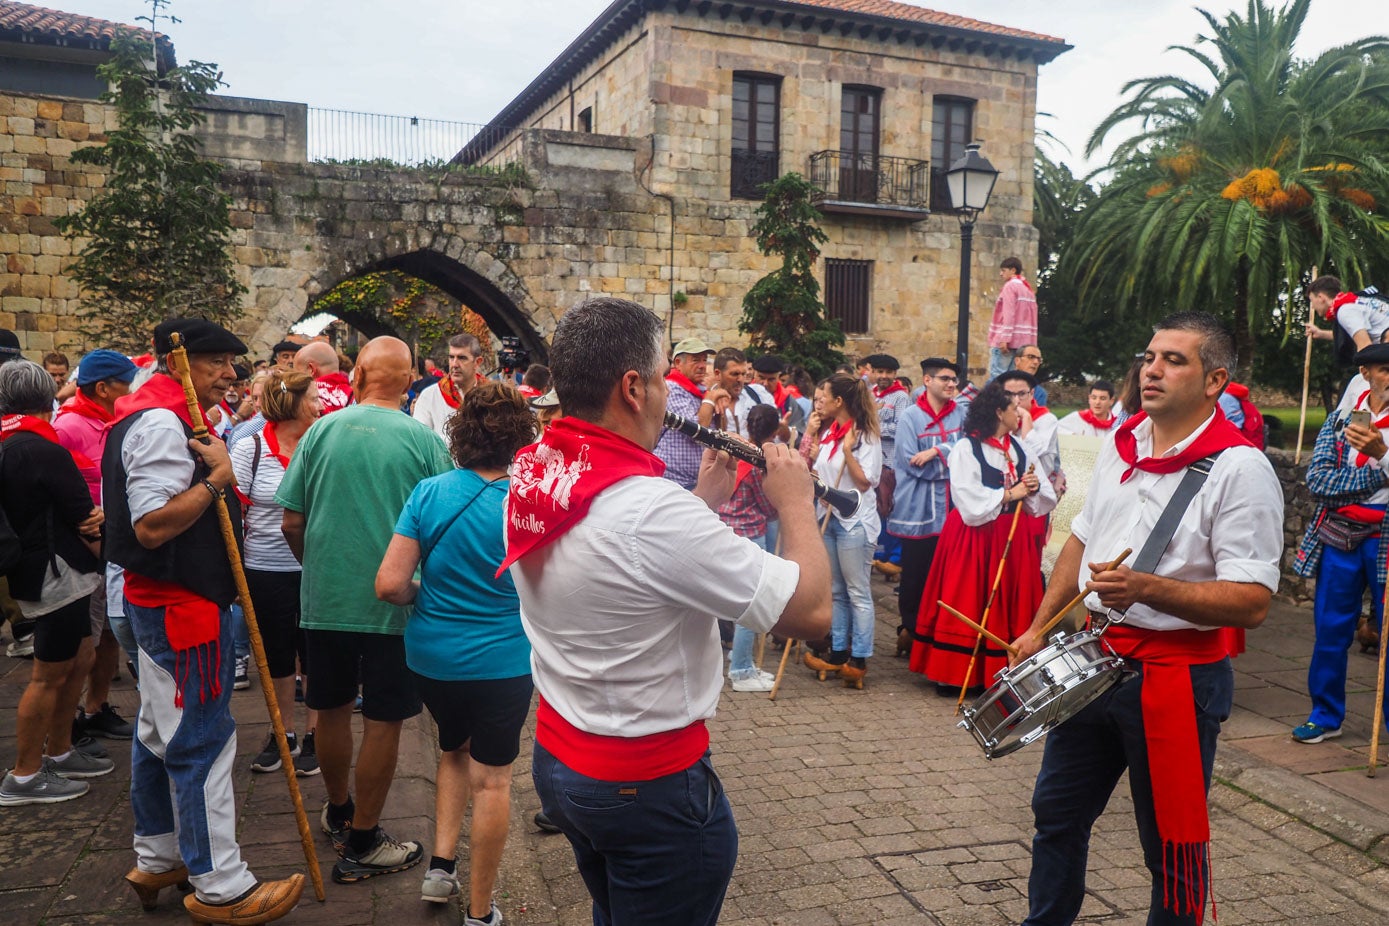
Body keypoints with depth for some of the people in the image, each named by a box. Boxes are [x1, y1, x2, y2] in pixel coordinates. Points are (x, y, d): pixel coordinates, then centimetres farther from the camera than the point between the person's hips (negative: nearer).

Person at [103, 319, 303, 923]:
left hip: (159, 601, 11)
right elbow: (151, 526, -28)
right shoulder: (160, 424, -20)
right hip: (182, 606, -11)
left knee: (161, 733, 19)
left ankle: (157, 860, 33)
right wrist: (217, 478, -21)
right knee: (203, 741, -4)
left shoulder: (163, 419, 15)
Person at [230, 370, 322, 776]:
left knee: (315, 655, 9)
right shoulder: (250, 450, -6)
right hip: (265, 571, 0)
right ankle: (284, 734, 30)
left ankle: (313, 736, 24)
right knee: (276, 655, 14)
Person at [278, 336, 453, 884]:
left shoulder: (320, 432, -4)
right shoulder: (425, 440, -11)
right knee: (383, 721, 7)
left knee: (332, 709, 19)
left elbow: (291, 523, -1)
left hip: (325, 597, 3)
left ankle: (338, 813, 39)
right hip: (395, 602, -3)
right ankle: (362, 843, 17)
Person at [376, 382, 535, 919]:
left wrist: (426, 595, 9)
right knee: (491, 778, 10)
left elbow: (389, 584, -11)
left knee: (454, 750, 28)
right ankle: (479, 911, 21)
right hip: (503, 661, -3)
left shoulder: (428, 494, -8)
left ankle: (441, 866, 24)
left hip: (431, 656, 3)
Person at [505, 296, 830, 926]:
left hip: (555, 757, 8)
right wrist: (797, 503, -11)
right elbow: (812, 611, -26)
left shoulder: (531, 476, -5)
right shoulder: (653, 508, -31)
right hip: (651, 786, -8)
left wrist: (702, 500, 5)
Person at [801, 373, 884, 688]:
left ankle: (859, 659, 5)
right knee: (836, 591, 13)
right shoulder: (828, 432, 10)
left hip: (854, 522, -8)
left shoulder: (865, 435, -10)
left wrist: (848, 451, -22)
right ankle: (838, 654, 22)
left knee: (858, 592, -1)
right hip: (829, 518, 8)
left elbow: (864, 482, -14)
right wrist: (809, 433, 5)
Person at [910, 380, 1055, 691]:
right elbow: (970, 505, -17)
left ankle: (1001, 671, 16)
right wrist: (1009, 494, -14)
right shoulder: (965, 449, -8)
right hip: (973, 537, -5)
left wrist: (1033, 489, -12)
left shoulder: (1020, 448, 9)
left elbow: (1046, 500, 9)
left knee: (1008, 606, 6)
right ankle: (955, 674, 10)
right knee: (967, 606, 0)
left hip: (1011, 536, 6)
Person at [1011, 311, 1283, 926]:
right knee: (1057, 812, 19)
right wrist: (1040, 627, 13)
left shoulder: (1241, 469, -15)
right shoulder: (1121, 443, 6)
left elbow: (1252, 602, -21)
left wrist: (1146, 588, -33)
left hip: (1176, 673, -7)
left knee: (1173, 845, 9)